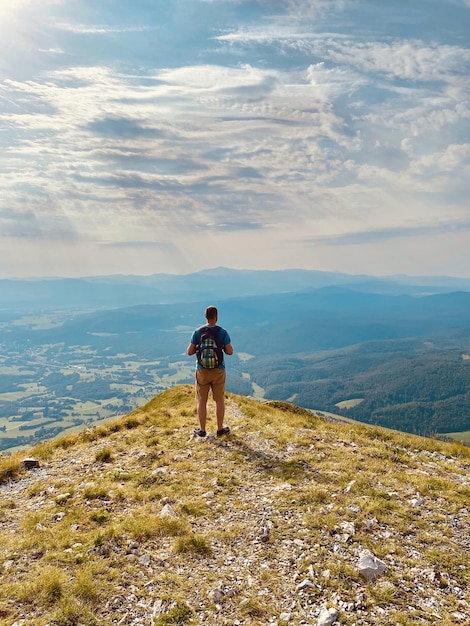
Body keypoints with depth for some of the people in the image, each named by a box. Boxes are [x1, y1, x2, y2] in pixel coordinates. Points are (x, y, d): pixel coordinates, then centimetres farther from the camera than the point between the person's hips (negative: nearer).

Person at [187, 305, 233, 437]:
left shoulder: (197, 332, -6)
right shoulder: (222, 332, -9)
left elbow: (189, 352, -4)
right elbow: (230, 351, -10)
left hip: (202, 371, 1)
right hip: (218, 371, 0)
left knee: (202, 401, 12)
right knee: (220, 401, 14)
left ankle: (202, 430, 19)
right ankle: (220, 429, 21)